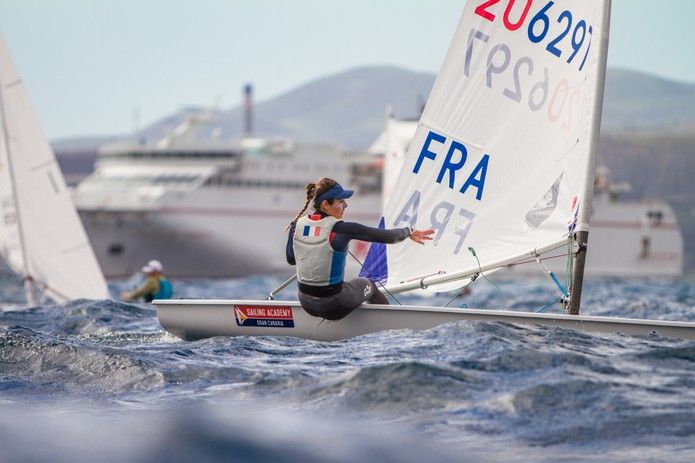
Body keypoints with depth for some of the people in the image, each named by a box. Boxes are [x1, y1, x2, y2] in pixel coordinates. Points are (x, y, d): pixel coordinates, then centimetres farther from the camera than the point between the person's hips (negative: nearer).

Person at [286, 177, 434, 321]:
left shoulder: (297, 226, -6)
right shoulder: (340, 229, -21)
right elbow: (385, 236, -13)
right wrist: (410, 232, 5)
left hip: (306, 304, 4)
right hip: (333, 305, -4)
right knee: (367, 285, 28)